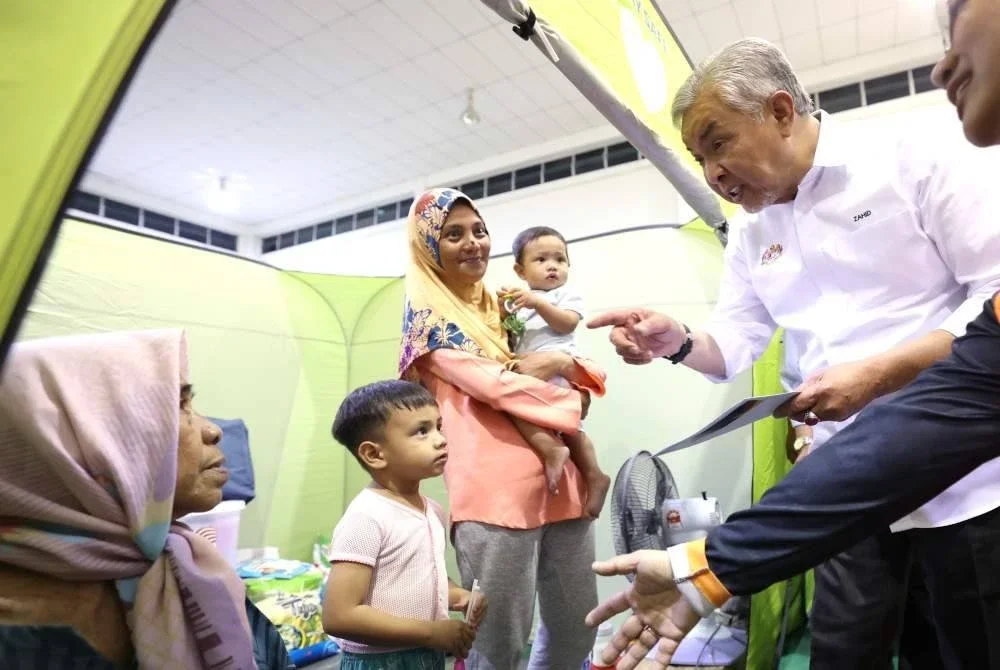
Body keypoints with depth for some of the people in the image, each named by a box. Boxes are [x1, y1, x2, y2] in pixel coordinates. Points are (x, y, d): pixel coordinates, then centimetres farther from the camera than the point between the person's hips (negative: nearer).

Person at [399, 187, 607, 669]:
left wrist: (565, 364, -1)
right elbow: (496, 387, -12)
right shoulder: (428, 314, 1)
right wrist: (572, 401, 0)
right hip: (496, 490, -7)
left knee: (576, 631, 16)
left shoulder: (501, 305, 20)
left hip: (559, 480, 7)